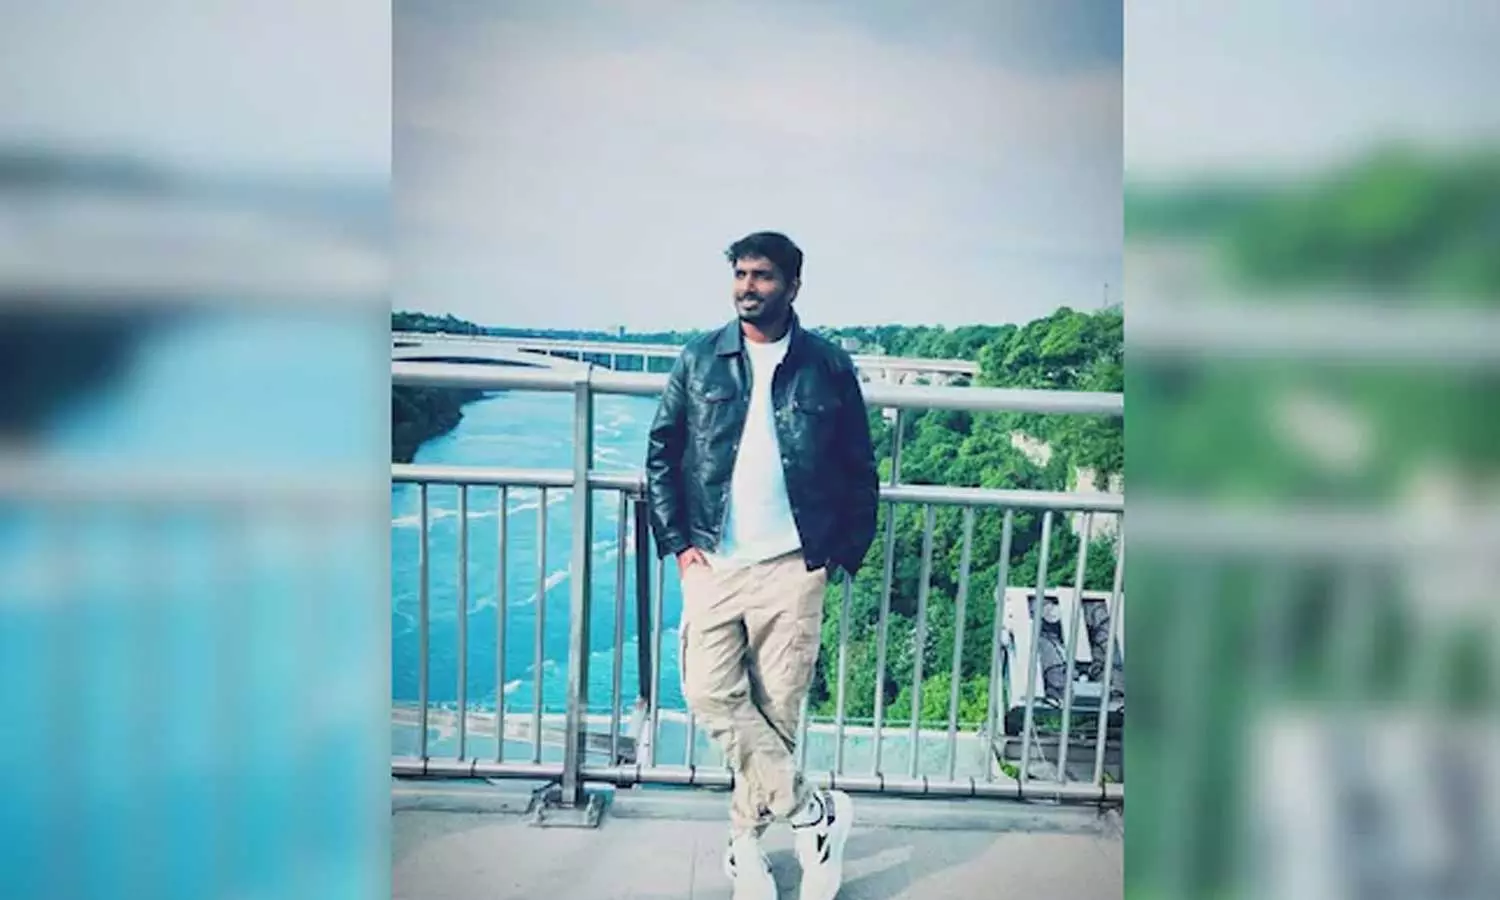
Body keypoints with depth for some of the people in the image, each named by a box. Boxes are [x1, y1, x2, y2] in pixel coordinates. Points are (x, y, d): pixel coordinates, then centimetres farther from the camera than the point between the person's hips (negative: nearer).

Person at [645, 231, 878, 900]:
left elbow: (859, 470, 8)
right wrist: (677, 542, 0)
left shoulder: (829, 367, 2)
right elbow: (660, 454, 8)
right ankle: (813, 813, 9)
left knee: (776, 707, 3)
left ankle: (746, 838, 25)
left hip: (792, 566, -1)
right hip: (713, 561, 2)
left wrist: (846, 555, 3)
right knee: (710, 694, -8)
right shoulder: (698, 361, 6)